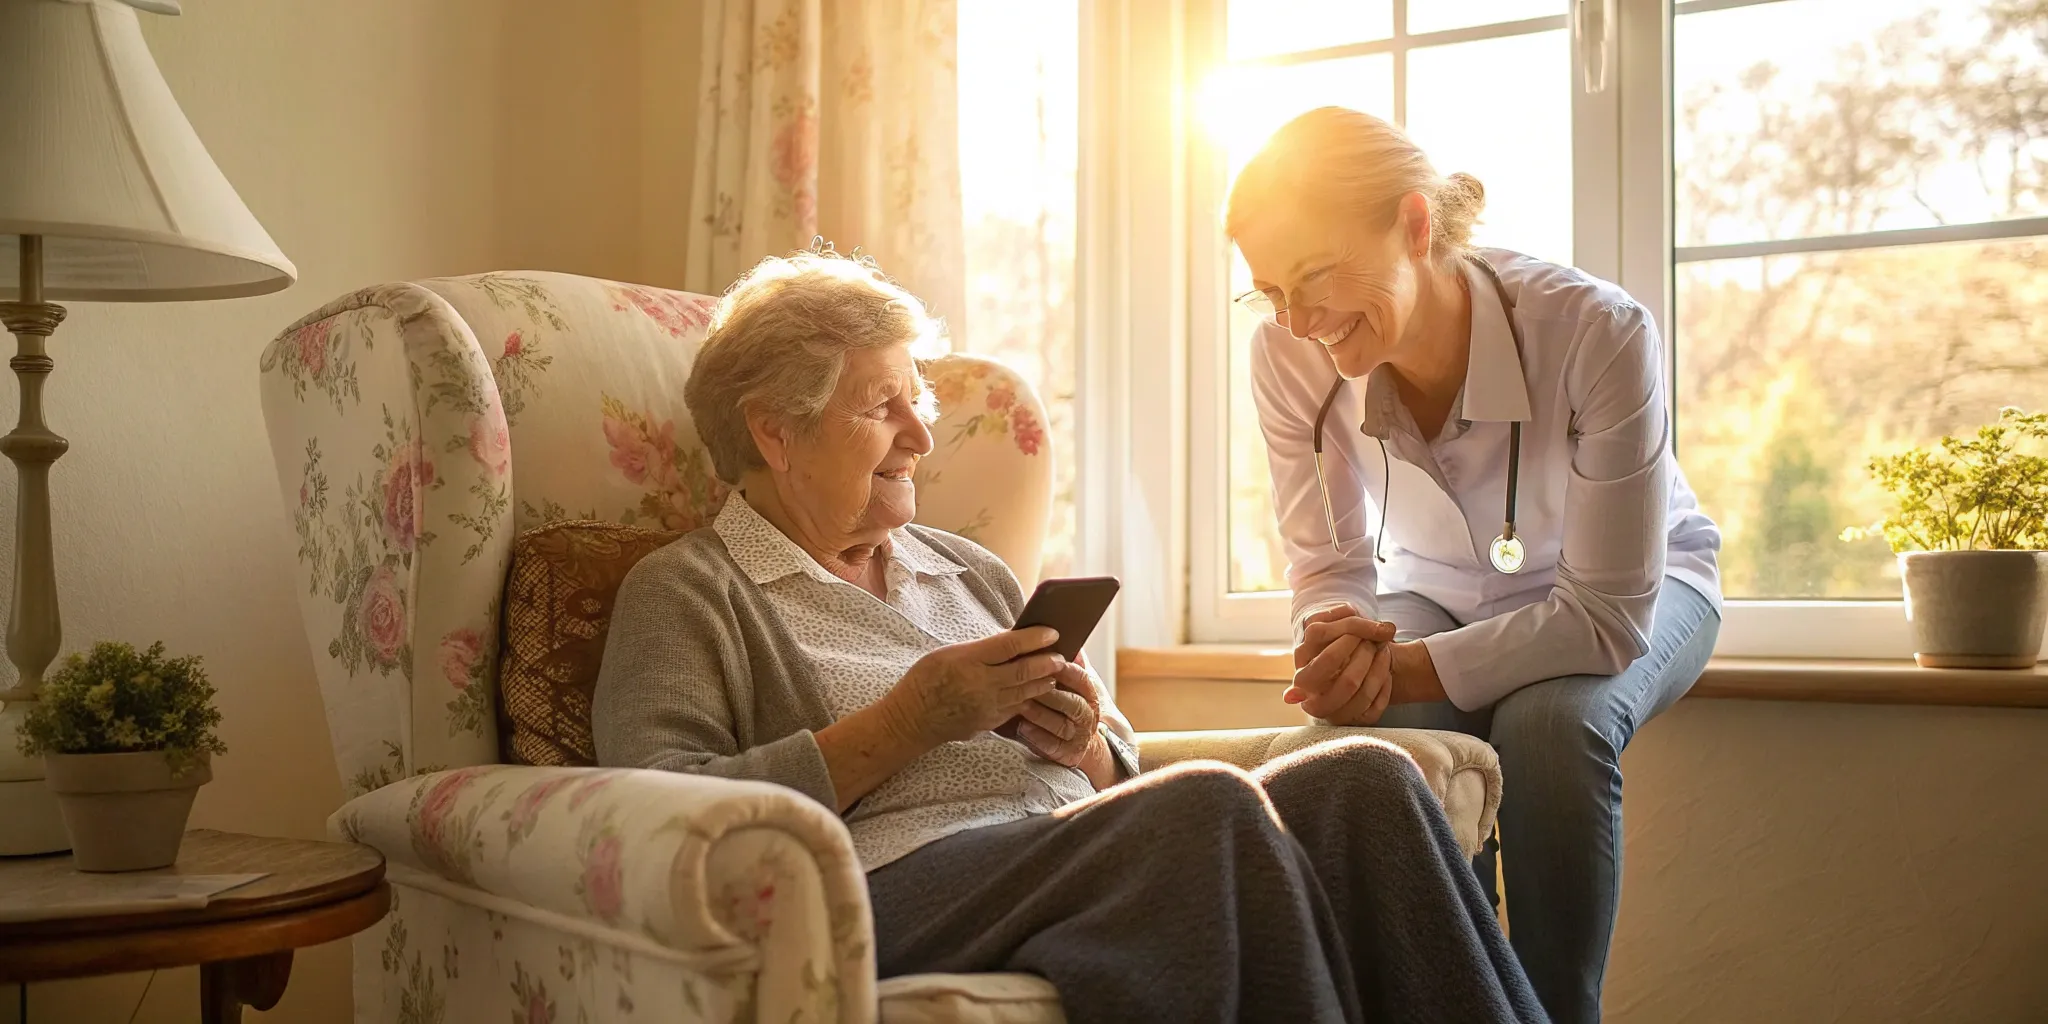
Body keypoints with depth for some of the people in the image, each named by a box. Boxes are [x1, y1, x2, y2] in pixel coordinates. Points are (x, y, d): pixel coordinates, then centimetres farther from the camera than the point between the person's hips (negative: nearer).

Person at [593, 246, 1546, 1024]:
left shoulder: (967, 569, 29)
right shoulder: (685, 592, 9)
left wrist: (1085, 742, 4)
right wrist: (905, 723, -10)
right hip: (895, 885, -6)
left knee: (1362, 779, -19)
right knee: (1210, 802, -32)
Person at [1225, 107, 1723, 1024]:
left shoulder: (1598, 333, -35)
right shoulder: (1289, 356, -24)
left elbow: (1610, 614, -32)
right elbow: (1330, 565, -12)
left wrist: (1406, 667, -41)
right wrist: (1345, 646, -36)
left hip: (1636, 587, -2)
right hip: (1443, 590, 3)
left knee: (1551, 724, -34)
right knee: (1398, 733, -29)